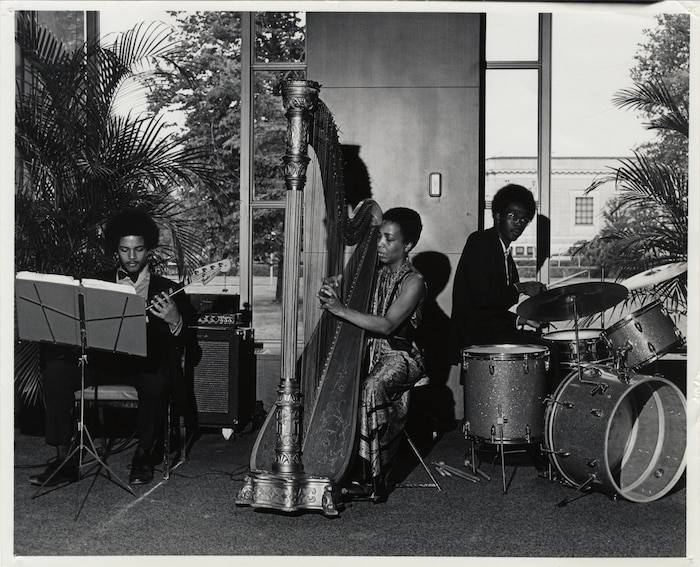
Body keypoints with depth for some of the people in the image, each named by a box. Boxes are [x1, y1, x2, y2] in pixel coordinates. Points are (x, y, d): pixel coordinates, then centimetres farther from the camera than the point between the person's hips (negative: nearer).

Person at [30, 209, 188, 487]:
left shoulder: (165, 289, 9)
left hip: (146, 363, -2)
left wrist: (175, 321, -23)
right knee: (56, 369, -24)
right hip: (103, 360, 2)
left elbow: (180, 343, 1)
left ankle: (143, 456, -14)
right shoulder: (99, 283, 15)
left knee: (156, 379, -37)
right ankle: (65, 460, -21)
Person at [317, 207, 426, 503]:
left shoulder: (413, 281, -10)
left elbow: (387, 325, -22)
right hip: (368, 350, 6)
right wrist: (331, 295, -13)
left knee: (372, 387, -35)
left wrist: (342, 310, -28)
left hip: (399, 354, -6)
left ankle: (374, 477, -26)